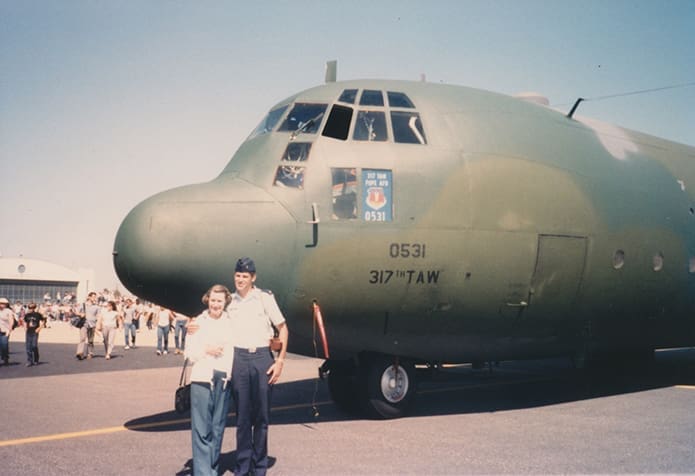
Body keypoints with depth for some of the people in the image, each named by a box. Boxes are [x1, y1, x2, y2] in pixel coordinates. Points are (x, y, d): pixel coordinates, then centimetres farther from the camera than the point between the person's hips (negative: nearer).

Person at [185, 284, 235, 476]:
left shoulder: (231, 322, 8)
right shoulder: (198, 322, 6)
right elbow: (189, 354, 5)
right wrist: (206, 350, -10)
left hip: (224, 380, 2)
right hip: (202, 379, -2)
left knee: (218, 429, 7)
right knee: (201, 430, -4)